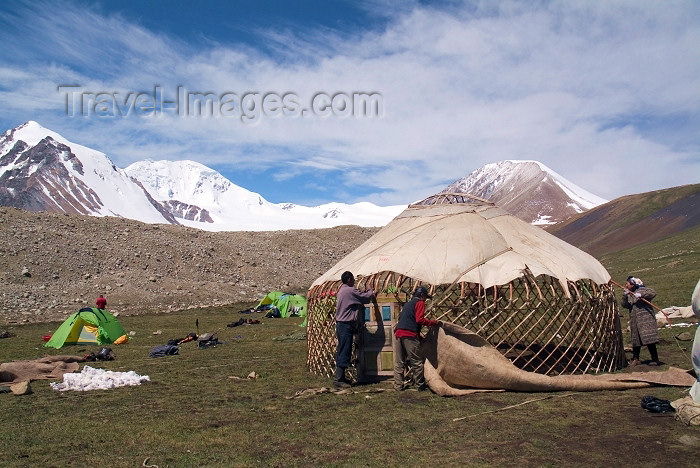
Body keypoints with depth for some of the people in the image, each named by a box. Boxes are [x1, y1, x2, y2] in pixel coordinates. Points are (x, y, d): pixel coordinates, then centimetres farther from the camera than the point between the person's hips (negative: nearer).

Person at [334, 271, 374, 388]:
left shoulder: (341, 291, 16)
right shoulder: (350, 291, -14)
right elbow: (366, 298, -10)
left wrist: (364, 292, 18)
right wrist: (371, 292, 9)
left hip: (340, 324, 10)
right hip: (346, 325, -10)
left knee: (342, 351, 14)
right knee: (344, 352, -8)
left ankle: (340, 377, 21)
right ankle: (338, 380, -6)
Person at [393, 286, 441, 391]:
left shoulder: (407, 304, 27)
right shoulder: (420, 303, 2)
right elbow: (420, 319, -11)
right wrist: (435, 322, -3)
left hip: (398, 333, 8)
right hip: (410, 335, -8)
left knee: (399, 362, 9)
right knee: (416, 361, 2)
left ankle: (398, 385, 11)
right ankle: (420, 384, 8)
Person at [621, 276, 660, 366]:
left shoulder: (642, 290, -1)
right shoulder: (629, 295, 16)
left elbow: (653, 293, -16)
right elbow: (625, 305, 2)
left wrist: (641, 295, -23)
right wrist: (625, 296, -13)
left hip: (645, 319, -7)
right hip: (635, 321, 7)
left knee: (649, 339, -11)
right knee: (636, 341, 11)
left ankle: (655, 359, -5)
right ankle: (635, 359, 20)